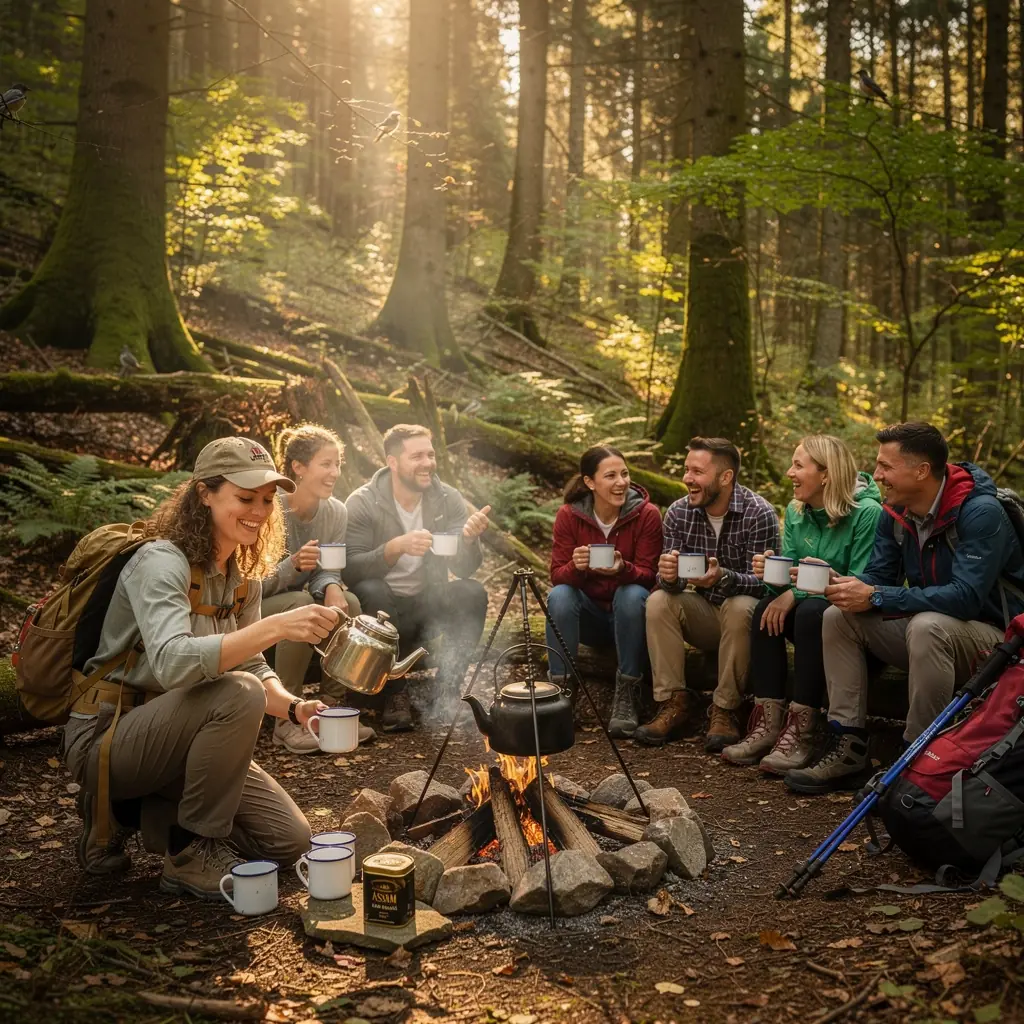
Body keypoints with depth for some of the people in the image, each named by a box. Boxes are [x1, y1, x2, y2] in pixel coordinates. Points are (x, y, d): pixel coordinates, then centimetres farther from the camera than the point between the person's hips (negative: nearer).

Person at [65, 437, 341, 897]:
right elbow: (172, 663, -40)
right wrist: (276, 627, -48)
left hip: (171, 737, 8)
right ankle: (192, 854, -15)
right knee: (237, 694, -34)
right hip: (105, 739, -8)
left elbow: (252, 667, 5)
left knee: (290, 841, -1)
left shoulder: (242, 575, 3)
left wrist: (293, 706, -16)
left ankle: (145, 813, 14)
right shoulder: (161, 561, -22)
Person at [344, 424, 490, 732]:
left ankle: (448, 690, -12)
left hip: (427, 603, 3)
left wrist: (469, 539, -33)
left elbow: (464, 568, -10)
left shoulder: (448, 499, -4)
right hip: (382, 604, -3)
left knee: (472, 593, -24)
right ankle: (394, 694, -18)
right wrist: (397, 547, -39)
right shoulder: (363, 503, -12)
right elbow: (350, 569, -23)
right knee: (371, 591, -34)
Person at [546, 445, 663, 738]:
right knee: (559, 595, -28)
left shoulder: (647, 515, -13)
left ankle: (626, 696, -21)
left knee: (632, 595, -33)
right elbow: (557, 576, -10)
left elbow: (648, 574, -13)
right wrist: (575, 567, -34)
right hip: (589, 614, 1)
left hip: (627, 613, -1)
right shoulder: (569, 515, -10)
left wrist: (623, 569, -36)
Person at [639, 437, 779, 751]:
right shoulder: (678, 513, -5)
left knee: (739, 607, -35)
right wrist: (669, 577, -31)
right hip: (704, 613, 4)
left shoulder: (759, 514, -18)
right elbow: (670, 583, -5)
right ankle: (673, 703, -18)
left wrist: (723, 578, -43)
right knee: (658, 601, -22)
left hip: (746, 612, -4)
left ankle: (725, 710, -23)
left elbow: (762, 581, -22)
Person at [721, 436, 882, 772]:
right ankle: (768, 723, -23)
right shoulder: (796, 512, 5)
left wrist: (798, 593, -26)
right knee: (767, 607, -22)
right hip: (808, 606, 6)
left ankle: (801, 732, -30)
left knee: (810, 611, -34)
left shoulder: (868, 513, -17)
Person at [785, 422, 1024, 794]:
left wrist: (876, 597, -32)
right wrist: (843, 585, -23)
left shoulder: (980, 512, -23)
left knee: (928, 626, -37)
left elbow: (966, 597, -32)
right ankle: (847, 747, -10)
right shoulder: (896, 514, -1)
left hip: (994, 635, -7)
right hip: (924, 630, 8)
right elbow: (877, 577, 1)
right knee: (838, 617, -7)